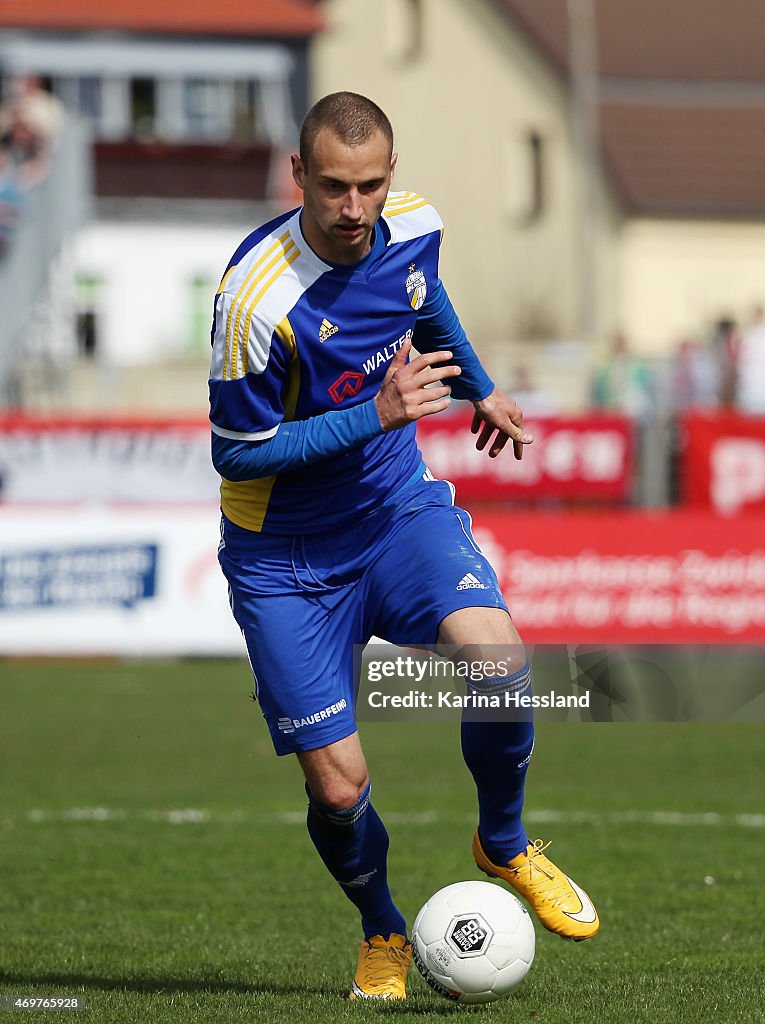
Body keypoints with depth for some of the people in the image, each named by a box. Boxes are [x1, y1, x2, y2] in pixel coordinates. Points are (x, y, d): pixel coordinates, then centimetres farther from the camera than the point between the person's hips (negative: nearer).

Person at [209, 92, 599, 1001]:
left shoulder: (412, 227, -10)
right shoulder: (257, 299, -28)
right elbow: (236, 453, -19)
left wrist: (477, 389, 29)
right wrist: (375, 416, -25)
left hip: (398, 507, 4)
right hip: (287, 559, -4)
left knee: (496, 655, -25)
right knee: (337, 787, -7)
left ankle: (504, 846, 4)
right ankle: (383, 934, 27)